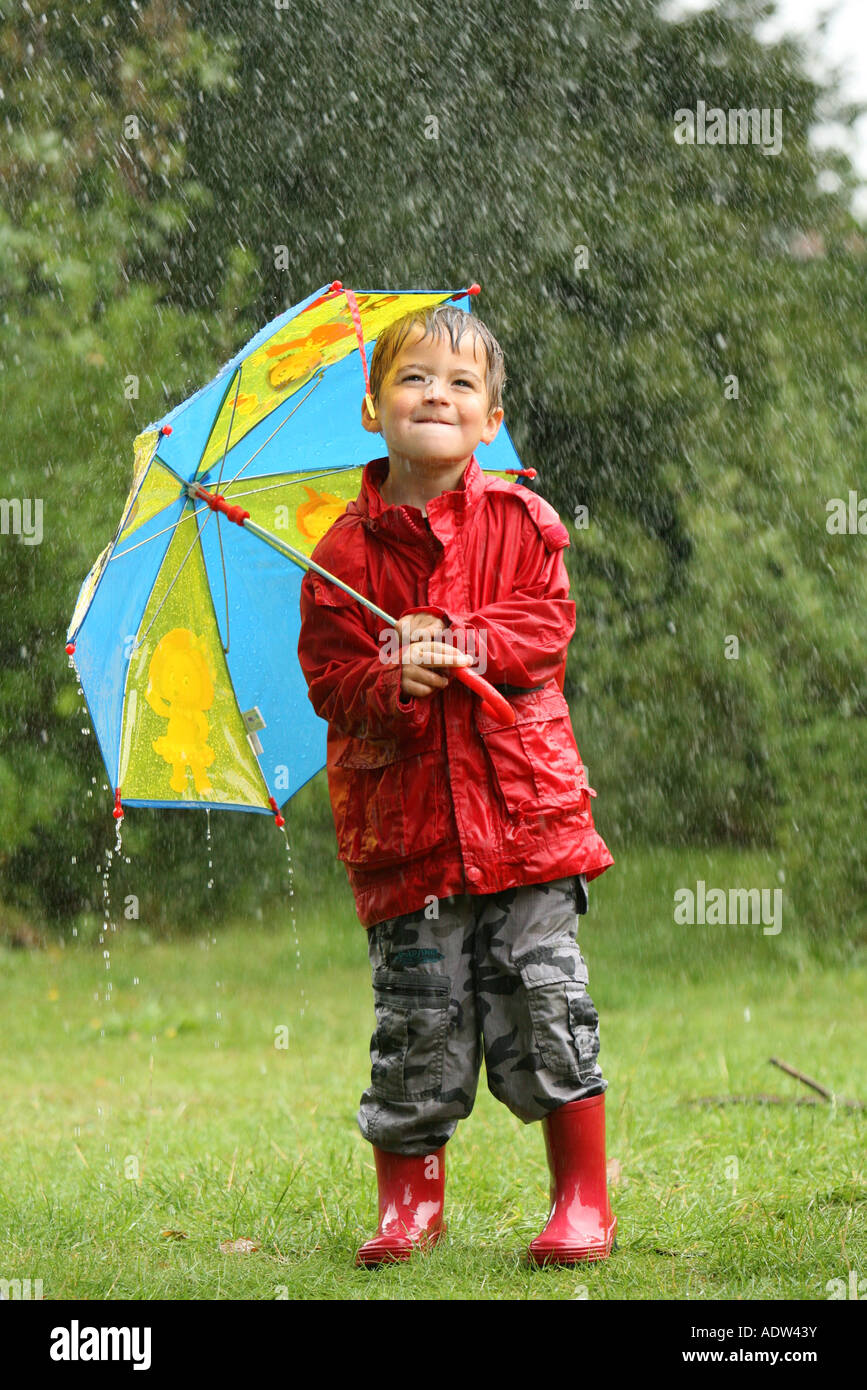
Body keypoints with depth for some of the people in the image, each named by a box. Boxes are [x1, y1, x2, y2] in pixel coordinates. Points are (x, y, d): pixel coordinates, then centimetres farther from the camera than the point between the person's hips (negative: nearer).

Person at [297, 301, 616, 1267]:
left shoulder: (521, 522, 4)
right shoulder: (344, 551, 2)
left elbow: (548, 628, -2)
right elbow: (330, 677, -1)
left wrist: (468, 646, -18)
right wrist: (393, 683, -21)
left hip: (522, 807, 0)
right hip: (404, 820, 0)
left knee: (545, 1002, -1)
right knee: (418, 1016, 2)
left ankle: (583, 1202, 10)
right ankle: (409, 1203, 19)